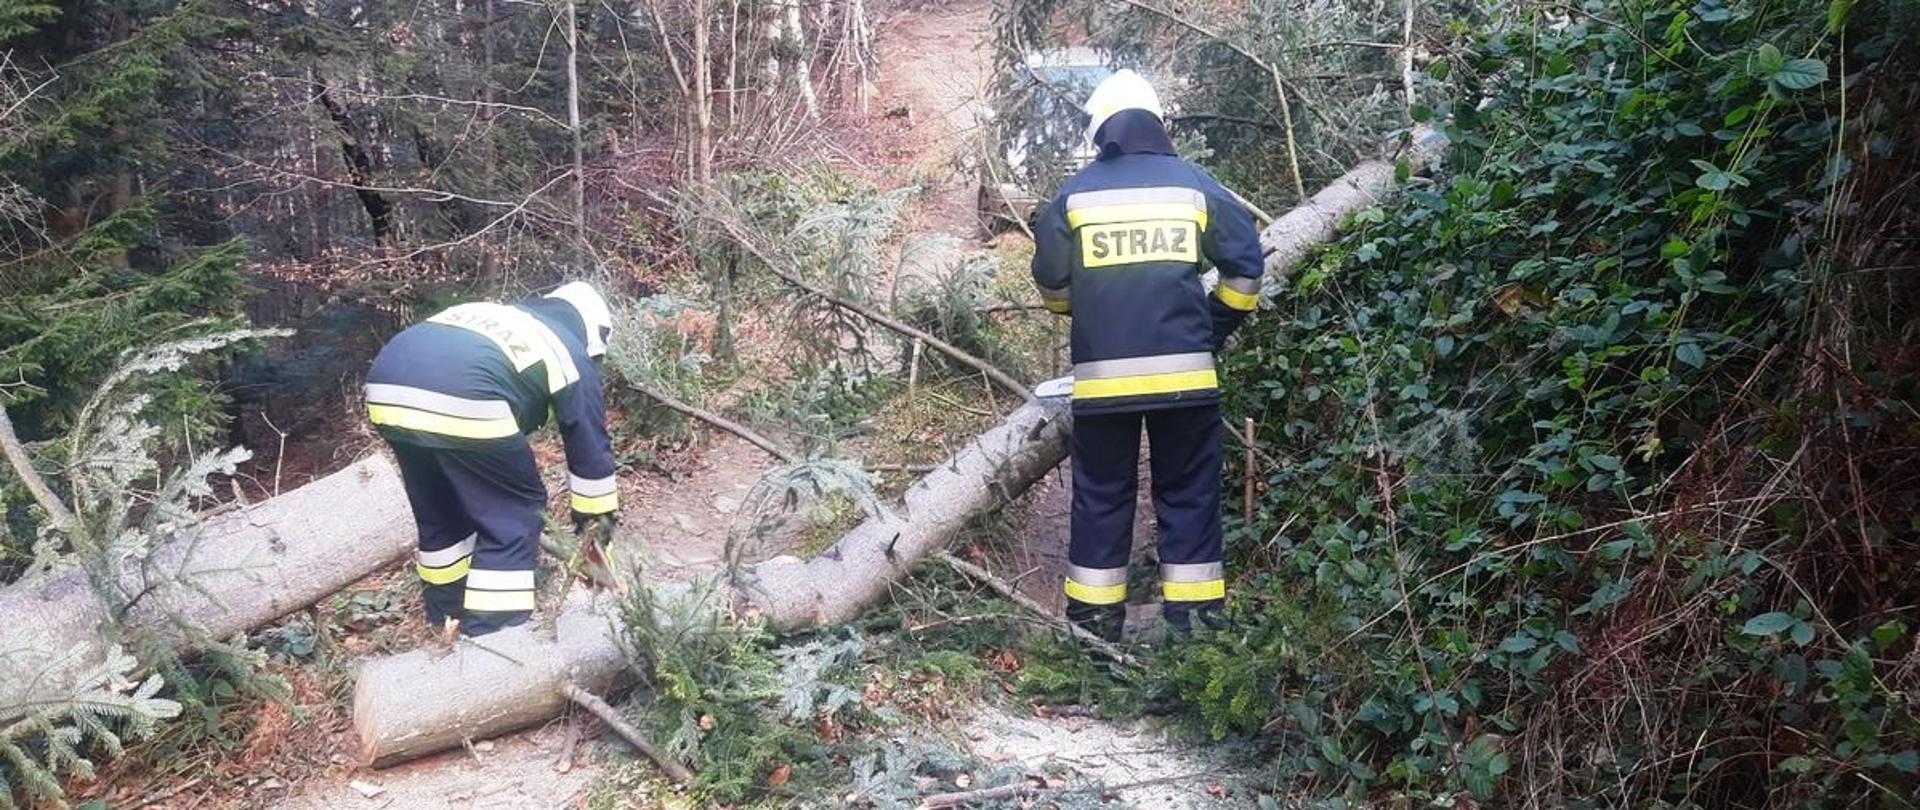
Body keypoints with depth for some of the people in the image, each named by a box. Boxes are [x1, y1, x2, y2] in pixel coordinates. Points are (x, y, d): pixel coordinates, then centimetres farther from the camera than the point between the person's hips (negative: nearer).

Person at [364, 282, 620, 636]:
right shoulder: (570, 352, 22)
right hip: (460, 400, -7)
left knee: (436, 510, 27)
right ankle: (491, 633, 10)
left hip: (387, 389, 7)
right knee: (514, 512, 12)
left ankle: (447, 609, 43)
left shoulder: (499, 315, 39)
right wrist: (596, 512, 40)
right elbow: (589, 439, 27)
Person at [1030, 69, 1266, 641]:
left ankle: (1094, 619, 17)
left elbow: (1051, 283, 10)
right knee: (1189, 493, 10)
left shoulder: (1076, 193, 4)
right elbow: (1245, 266, 5)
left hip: (1101, 376, 0)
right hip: (1185, 373, 0)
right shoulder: (1195, 186, 4)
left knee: (1101, 496, 11)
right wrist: (1216, 330, 19)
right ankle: (1194, 616, 13)